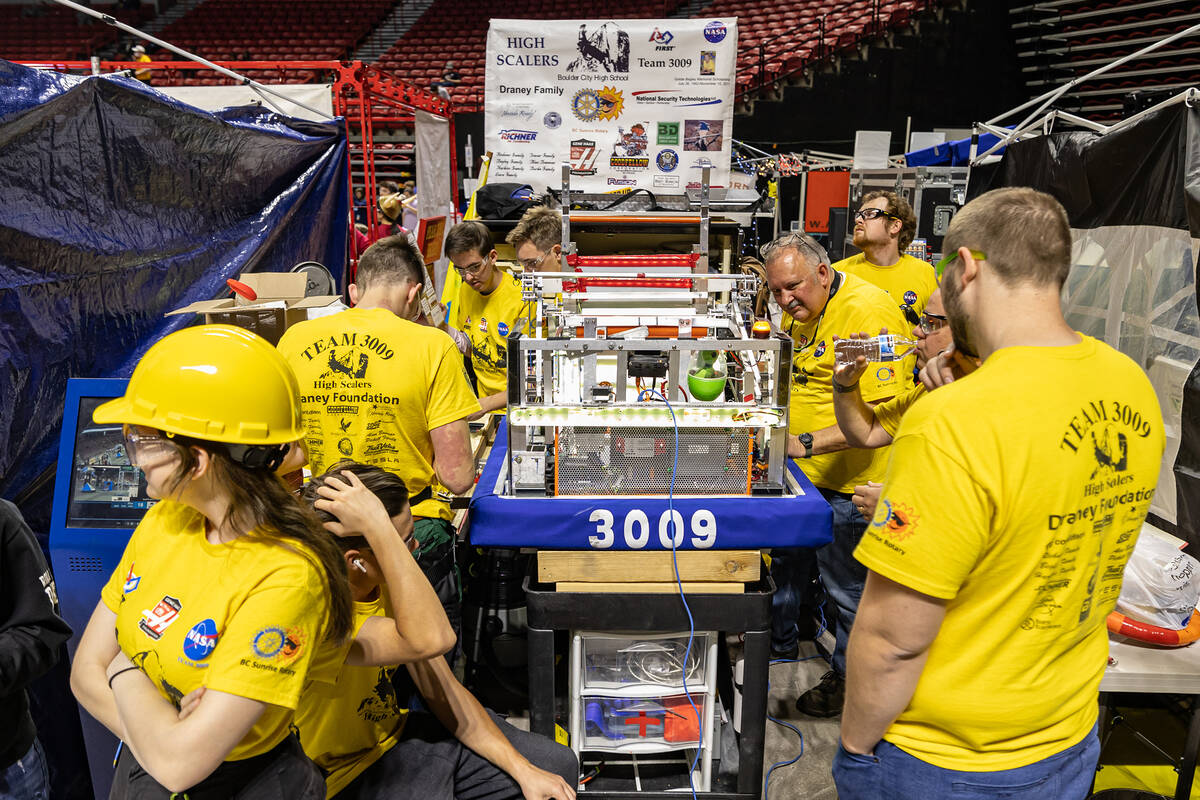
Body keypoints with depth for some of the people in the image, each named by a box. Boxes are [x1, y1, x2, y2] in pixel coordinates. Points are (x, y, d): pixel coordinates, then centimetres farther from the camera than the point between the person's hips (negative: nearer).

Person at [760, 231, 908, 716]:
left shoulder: (868, 312, -24)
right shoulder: (799, 311, 4)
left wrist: (807, 443, -34)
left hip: (846, 480, -8)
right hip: (797, 469, 9)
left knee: (845, 586, 8)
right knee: (786, 561, 24)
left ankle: (847, 676, 30)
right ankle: (778, 641, 47)